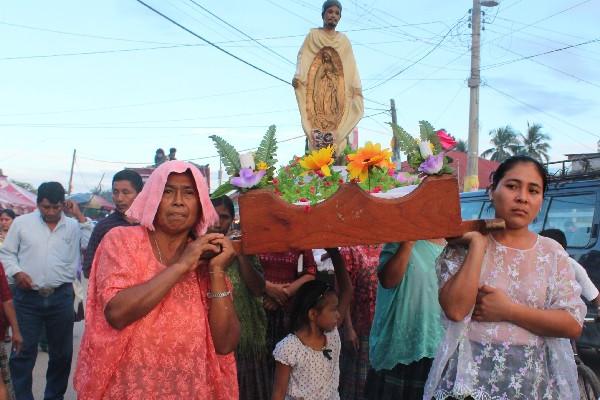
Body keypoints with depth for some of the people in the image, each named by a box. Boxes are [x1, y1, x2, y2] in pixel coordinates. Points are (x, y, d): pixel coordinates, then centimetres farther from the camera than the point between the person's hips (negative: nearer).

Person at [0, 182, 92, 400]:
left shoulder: (74, 226, 3)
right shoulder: (21, 223, 3)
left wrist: (80, 217, -10)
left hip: (61, 297, 1)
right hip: (27, 297, -1)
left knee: (62, 351, 12)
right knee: (23, 351, 3)